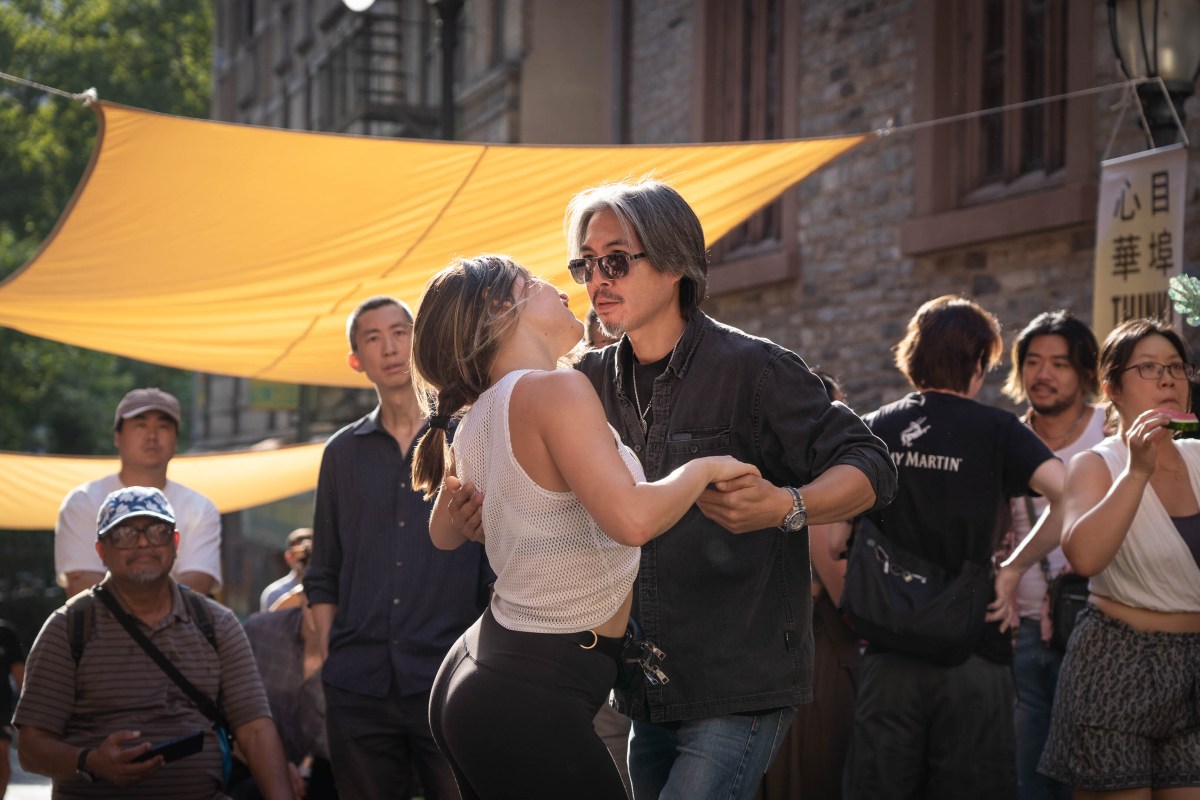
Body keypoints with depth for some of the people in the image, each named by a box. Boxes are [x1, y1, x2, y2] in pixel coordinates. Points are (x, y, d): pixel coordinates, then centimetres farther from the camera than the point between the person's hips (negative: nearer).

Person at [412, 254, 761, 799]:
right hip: (529, 703, -9)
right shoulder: (553, 390, -18)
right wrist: (706, 468, -13)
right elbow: (631, 518, -30)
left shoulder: (473, 425, 8)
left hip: (474, 675, 10)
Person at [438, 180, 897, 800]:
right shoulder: (592, 382, 8)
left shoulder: (753, 369, -10)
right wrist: (483, 522, -7)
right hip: (649, 695, 7)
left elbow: (870, 469, -11)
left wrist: (783, 508, -31)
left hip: (740, 694, -7)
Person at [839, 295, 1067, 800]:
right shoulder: (995, 430, -3)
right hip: (972, 650, -3)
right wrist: (1013, 571, -9)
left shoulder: (872, 431, 6)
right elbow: (1070, 497, -18)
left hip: (889, 652, 3)